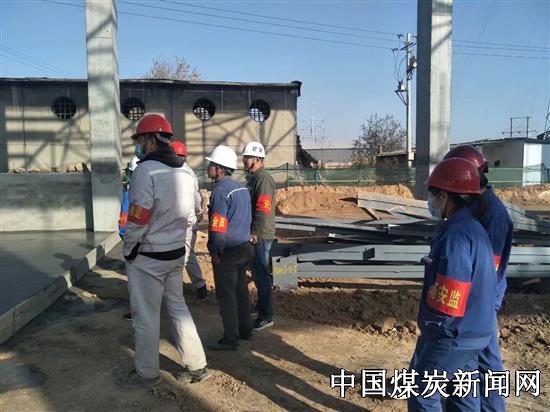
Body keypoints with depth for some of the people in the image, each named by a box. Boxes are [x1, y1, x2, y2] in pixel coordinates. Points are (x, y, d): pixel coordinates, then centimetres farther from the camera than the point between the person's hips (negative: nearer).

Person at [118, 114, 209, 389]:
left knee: (145, 315, 7)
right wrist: (173, 239, 14)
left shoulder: (147, 170, -17)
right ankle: (196, 367, 23)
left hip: (147, 255, -7)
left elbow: (138, 218, -19)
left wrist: (128, 250, -5)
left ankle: (147, 374, 23)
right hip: (177, 252, 7)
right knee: (177, 307, 16)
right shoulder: (184, 172, 6)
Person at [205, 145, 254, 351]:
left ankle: (230, 339, 11)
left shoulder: (221, 190, -18)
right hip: (244, 247, 9)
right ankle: (245, 329, 32)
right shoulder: (242, 187, 9)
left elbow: (218, 226, -21)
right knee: (241, 290, 19)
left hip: (228, 252, -9)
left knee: (226, 296, 2)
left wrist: (216, 252, -12)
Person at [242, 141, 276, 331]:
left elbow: (263, 209, -23)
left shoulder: (263, 179, -16)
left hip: (260, 235, -10)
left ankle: (266, 316, 4)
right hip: (254, 234, 10)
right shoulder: (253, 178, 15)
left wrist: (255, 233, -23)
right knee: (257, 272, 19)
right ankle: (262, 305, 34)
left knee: (261, 274, -5)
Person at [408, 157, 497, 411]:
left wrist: (430, 322, -10)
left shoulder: (457, 236, -26)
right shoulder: (472, 228, 7)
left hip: (453, 336, -9)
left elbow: (445, 301, -27)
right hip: (473, 333, 9)